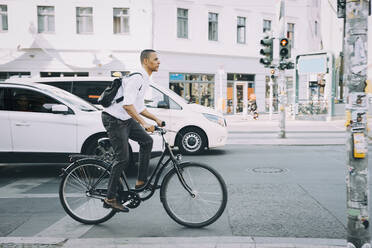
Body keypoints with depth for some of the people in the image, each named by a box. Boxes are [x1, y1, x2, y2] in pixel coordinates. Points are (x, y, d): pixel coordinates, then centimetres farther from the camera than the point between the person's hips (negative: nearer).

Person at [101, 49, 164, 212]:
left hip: (126, 119, 10)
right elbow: (127, 104, -30)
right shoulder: (136, 78, -19)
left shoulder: (145, 80, 14)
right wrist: (144, 123, -32)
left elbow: (139, 107, 20)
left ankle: (141, 181, 5)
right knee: (123, 159, -8)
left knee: (147, 141, -1)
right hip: (114, 119, -9)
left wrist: (156, 119, 14)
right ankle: (110, 199, 1)